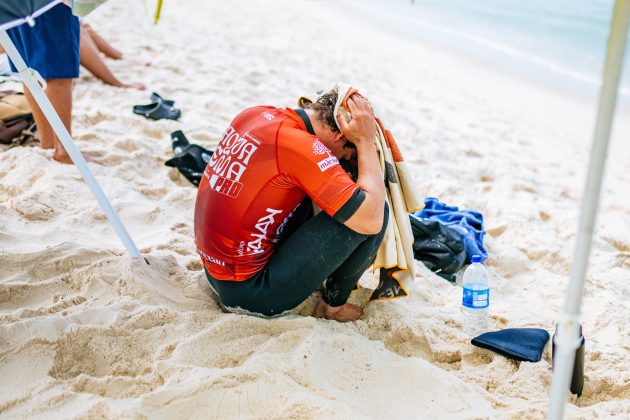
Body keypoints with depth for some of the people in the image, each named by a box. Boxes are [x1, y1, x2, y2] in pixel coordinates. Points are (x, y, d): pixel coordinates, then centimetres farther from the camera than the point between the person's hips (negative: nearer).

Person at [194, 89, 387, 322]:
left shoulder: (254, 113, 2)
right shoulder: (303, 147, -23)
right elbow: (370, 220, -23)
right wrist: (366, 141, -13)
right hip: (250, 292, -9)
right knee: (373, 210, -10)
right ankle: (334, 305, 10)